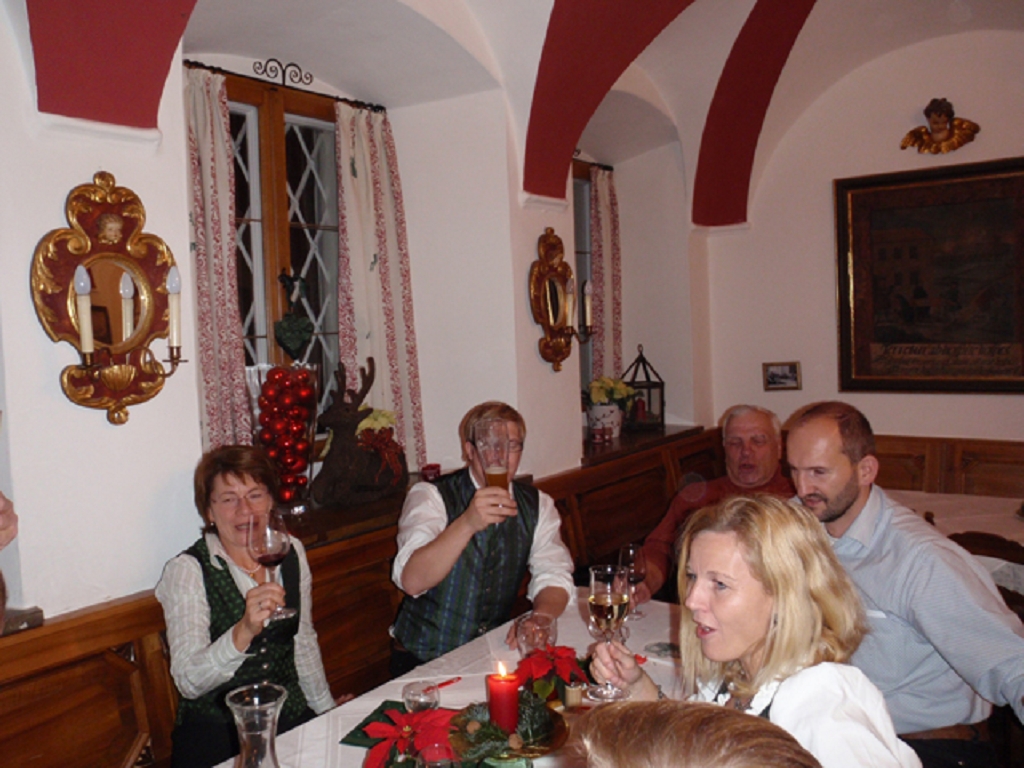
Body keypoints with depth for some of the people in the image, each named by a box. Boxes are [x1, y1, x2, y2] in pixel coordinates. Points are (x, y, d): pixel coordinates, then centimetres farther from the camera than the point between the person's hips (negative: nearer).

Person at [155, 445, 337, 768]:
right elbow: (188, 681, -18)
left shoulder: (291, 553, 6)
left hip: (292, 721, 4)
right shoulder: (186, 571, -9)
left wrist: (327, 709, 23)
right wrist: (244, 632, -33)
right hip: (217, 735, -4)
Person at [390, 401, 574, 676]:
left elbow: (553, 575, -4)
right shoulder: (430, 496, -12)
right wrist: (467, 523, -41)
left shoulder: (538, 505, 4)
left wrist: (540, 618, -27)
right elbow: (412, 582, -26)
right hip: (423, 661, -5)